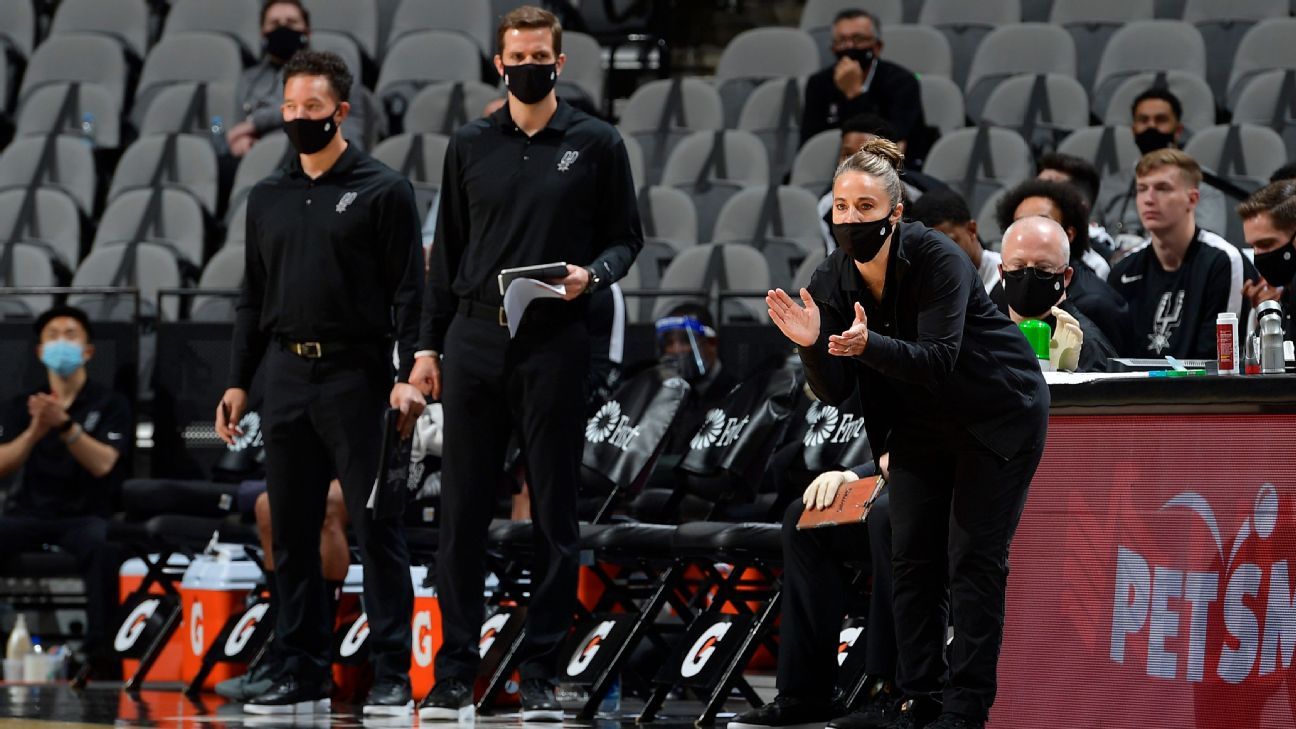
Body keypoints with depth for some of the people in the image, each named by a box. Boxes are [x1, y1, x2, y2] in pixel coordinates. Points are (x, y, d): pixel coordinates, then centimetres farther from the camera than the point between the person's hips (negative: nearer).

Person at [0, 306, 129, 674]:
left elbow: (103, 463, -10)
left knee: (102, 546, -37)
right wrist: (35, 431, -19)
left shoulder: (110, 405, 7)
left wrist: (65, 426, -25)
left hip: (84, 515, -2)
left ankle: (101, 651, -36)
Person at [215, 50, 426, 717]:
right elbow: (253, 298, 18)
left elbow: (408, 293, -6)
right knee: (291, 534, 6)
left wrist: (409, 376, -15)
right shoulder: (268, 199, 15)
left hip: (356, 377, -5)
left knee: (376, 528, -5)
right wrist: (237, 381, 11)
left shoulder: (383, 191, -2)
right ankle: (302, 673, 12)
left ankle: (392, 678, -3)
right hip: (286, 377, 6)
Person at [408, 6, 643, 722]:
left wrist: (592, 273, -14)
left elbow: (625, 237, 7)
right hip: (474, 341, 2)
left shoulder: (595, 144, 4)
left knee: (554, 515, 1)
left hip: (555, 346, -2)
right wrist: (428, 345, 9)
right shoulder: (470, 146, 10)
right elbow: (447, 251, 13)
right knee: (462, 510, 1)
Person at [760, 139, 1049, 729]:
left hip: (1000, 415, -6)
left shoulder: (938, 260, -27)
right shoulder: (831, 284, -10)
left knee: (974, 559, -8)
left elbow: (937, 363, -33)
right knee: (913, 558, 1)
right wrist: (812, 344, -31)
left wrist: (868, 345, -49)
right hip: (921, 424, 6)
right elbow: (835, 392, -12)